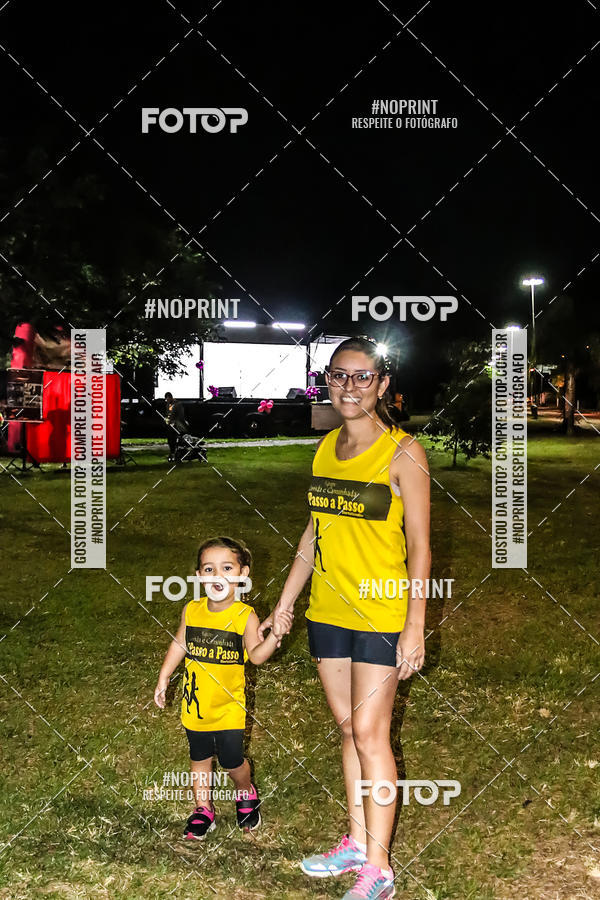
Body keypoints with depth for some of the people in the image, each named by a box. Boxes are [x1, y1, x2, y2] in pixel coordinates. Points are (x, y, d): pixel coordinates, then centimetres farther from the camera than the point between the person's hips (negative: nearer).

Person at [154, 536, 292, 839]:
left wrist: (275, 635, -33)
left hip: (228, 704, -2)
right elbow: (180, 644, 8)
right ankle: (203, 808, 34)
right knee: (200, 759, 15)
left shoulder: (245, 615, -13)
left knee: (232, 760, 4)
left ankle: (246, 794, 35)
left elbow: (256, 655, -18)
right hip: (195, 702, 3)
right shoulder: (191, 611, -6)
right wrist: (163, 678, 9)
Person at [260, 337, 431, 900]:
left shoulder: (402, 452, -10)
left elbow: (419, 545, -10)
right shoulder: (326, 448, 7)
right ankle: (358, 842, 27)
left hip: (380, 615, -6)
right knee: (348, 728, 14)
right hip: (327, 611, 6)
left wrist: (415, 626, -14)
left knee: (369, 732, -3)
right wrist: (284, 604, 15)